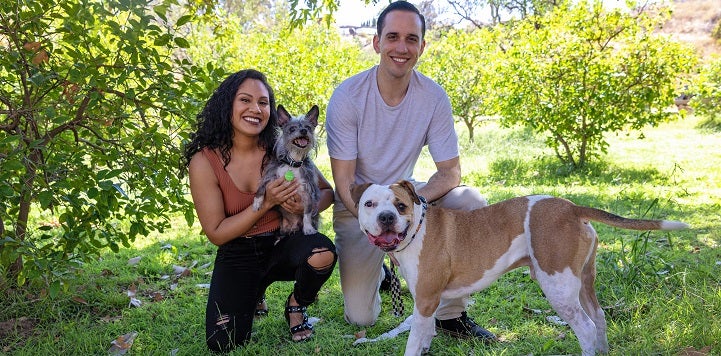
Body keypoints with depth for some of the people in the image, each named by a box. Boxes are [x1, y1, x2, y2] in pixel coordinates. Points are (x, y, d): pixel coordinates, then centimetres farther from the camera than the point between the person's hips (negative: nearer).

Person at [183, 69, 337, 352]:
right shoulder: (204, 161, -14)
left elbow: (326, 191, 3)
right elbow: (216, 233, -11)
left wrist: (306, 207, -22)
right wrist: (267, 203, -23)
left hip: (281, 244, 1)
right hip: (238, 257, -1)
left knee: (322, 252, -33)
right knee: (222, 344, -17)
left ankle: (296, 306, 2)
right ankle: (253, 294, 19)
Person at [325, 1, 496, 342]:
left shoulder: (434, 97, -13)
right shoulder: (348, 96, -20)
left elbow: (450, 171, -11)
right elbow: (344, 181, -19)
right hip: (357, 204, -2)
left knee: (471, 201, -26)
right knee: (361, 316, -12)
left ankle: (450, 314, -11)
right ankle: (373, 268, 26)